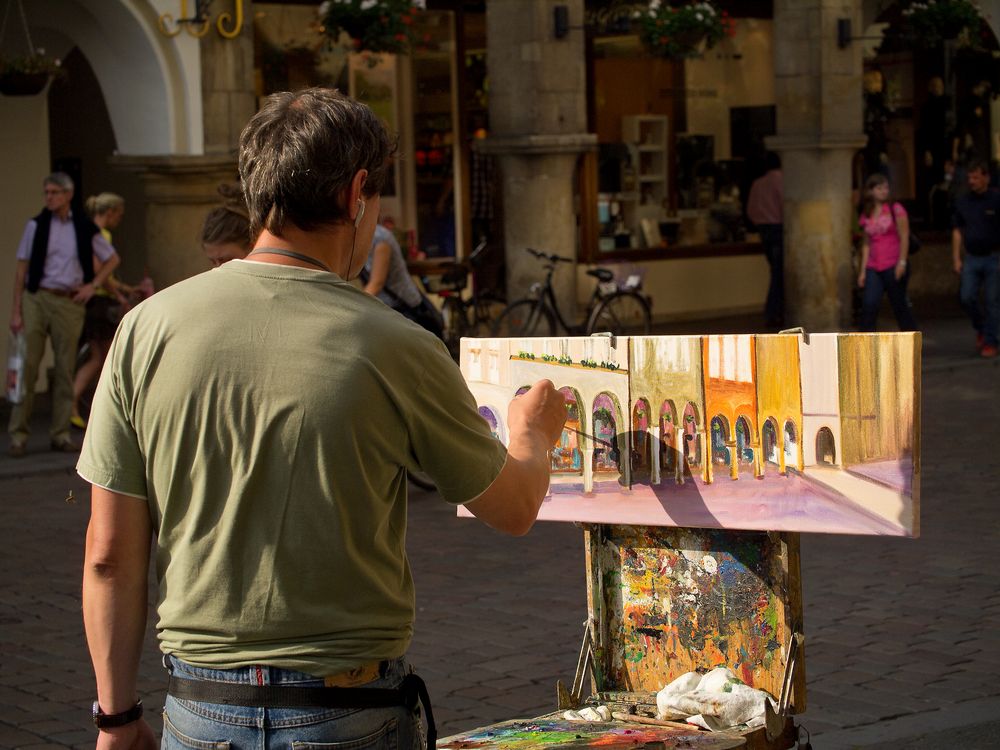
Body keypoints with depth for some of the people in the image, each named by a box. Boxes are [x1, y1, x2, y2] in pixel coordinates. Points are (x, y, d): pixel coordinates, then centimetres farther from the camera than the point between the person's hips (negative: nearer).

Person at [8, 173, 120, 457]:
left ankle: (60, 434, 11)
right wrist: (16, 310, -3)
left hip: (70, 303, 1)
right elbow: (21, 269, 3)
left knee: (65, 371, 4)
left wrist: (92, 285, 5)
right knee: (27, 367, -5)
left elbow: (112, 259, 19)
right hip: (37, 300, -1)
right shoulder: (36, 225, 3)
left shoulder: (84, 228, 6)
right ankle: (18, 434, 0)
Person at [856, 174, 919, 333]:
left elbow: (904, 237, -5)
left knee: (899, 305, 2)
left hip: (893, 266, -3)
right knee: (869, 305, -10)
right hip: (873, 268, 3)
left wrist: (902, 262, -14)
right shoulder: (866, 216, 12)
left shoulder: (896, 210, 0)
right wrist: (863, 270, 11)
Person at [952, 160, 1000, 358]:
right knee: (966, 297, -6)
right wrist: (956, 259, 5)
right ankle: (980, 328, 21)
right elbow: (957, 230, 10)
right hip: (971, 258, 3)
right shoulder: (962, 201, 5)